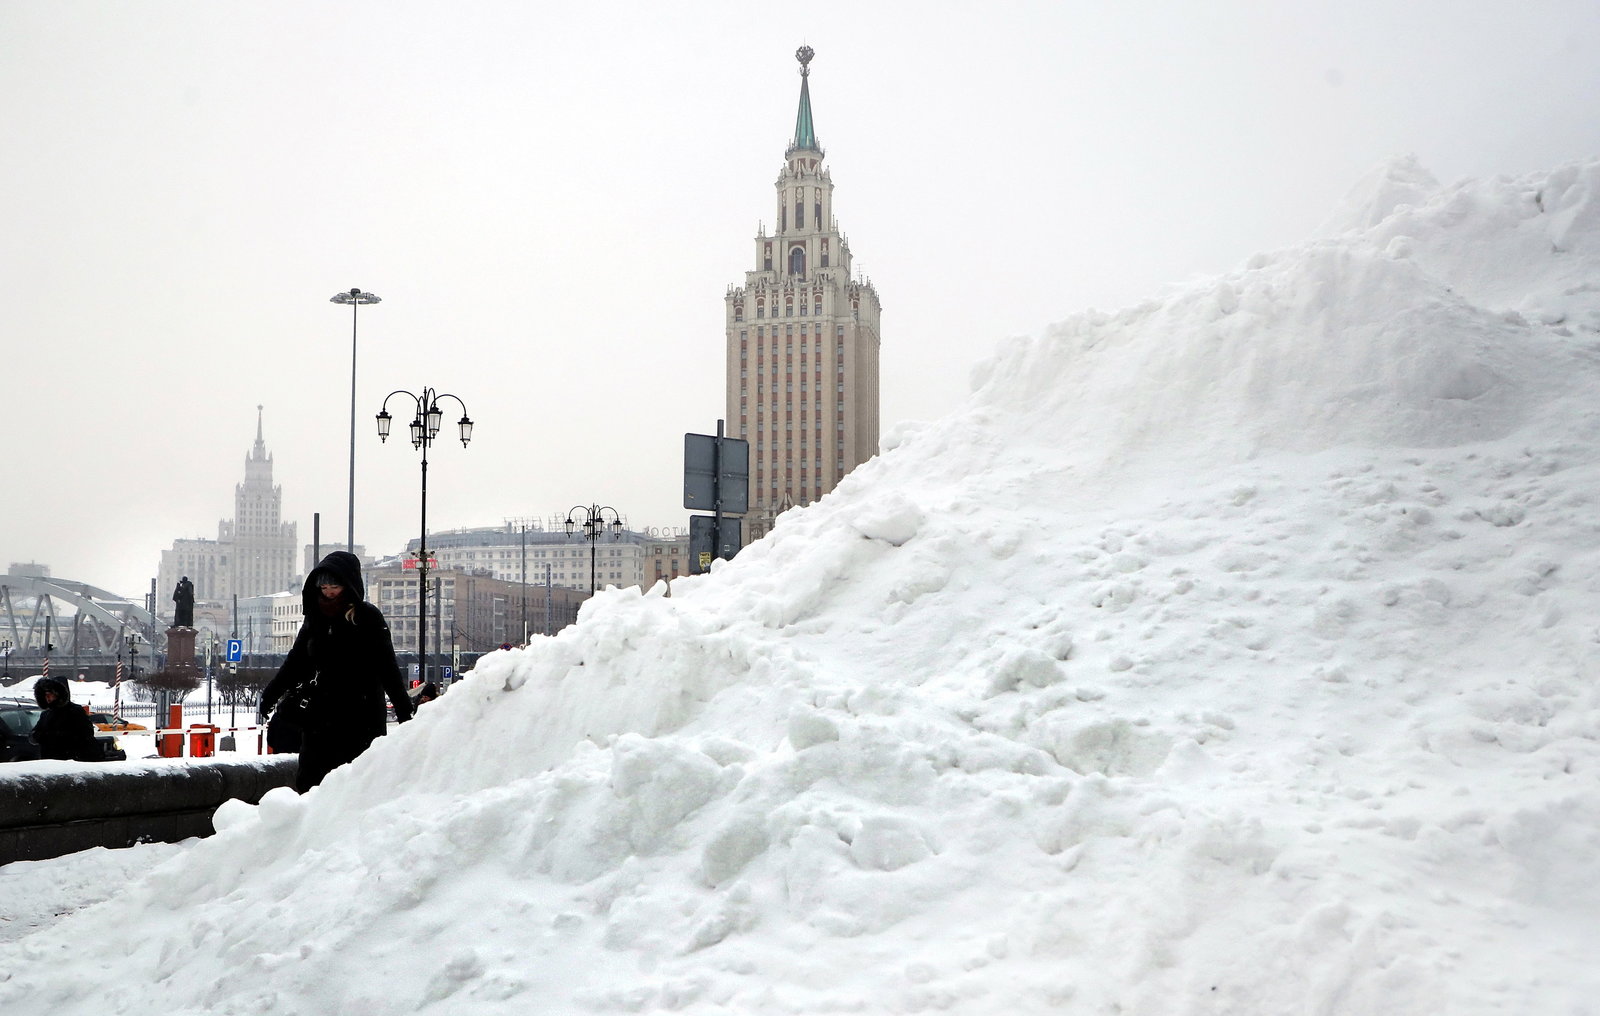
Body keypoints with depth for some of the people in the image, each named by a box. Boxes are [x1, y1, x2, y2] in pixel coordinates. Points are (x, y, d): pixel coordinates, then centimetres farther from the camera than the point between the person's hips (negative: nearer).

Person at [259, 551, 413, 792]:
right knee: (308, 781, 0)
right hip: (320, 714, 5)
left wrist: (404, 710, -14)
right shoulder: (315, 618, 13)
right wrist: (268, 697, 15)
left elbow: (387, 666, -6)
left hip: (361, 716, -5)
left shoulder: (368, 617, -3)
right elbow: (295, 663, 19)